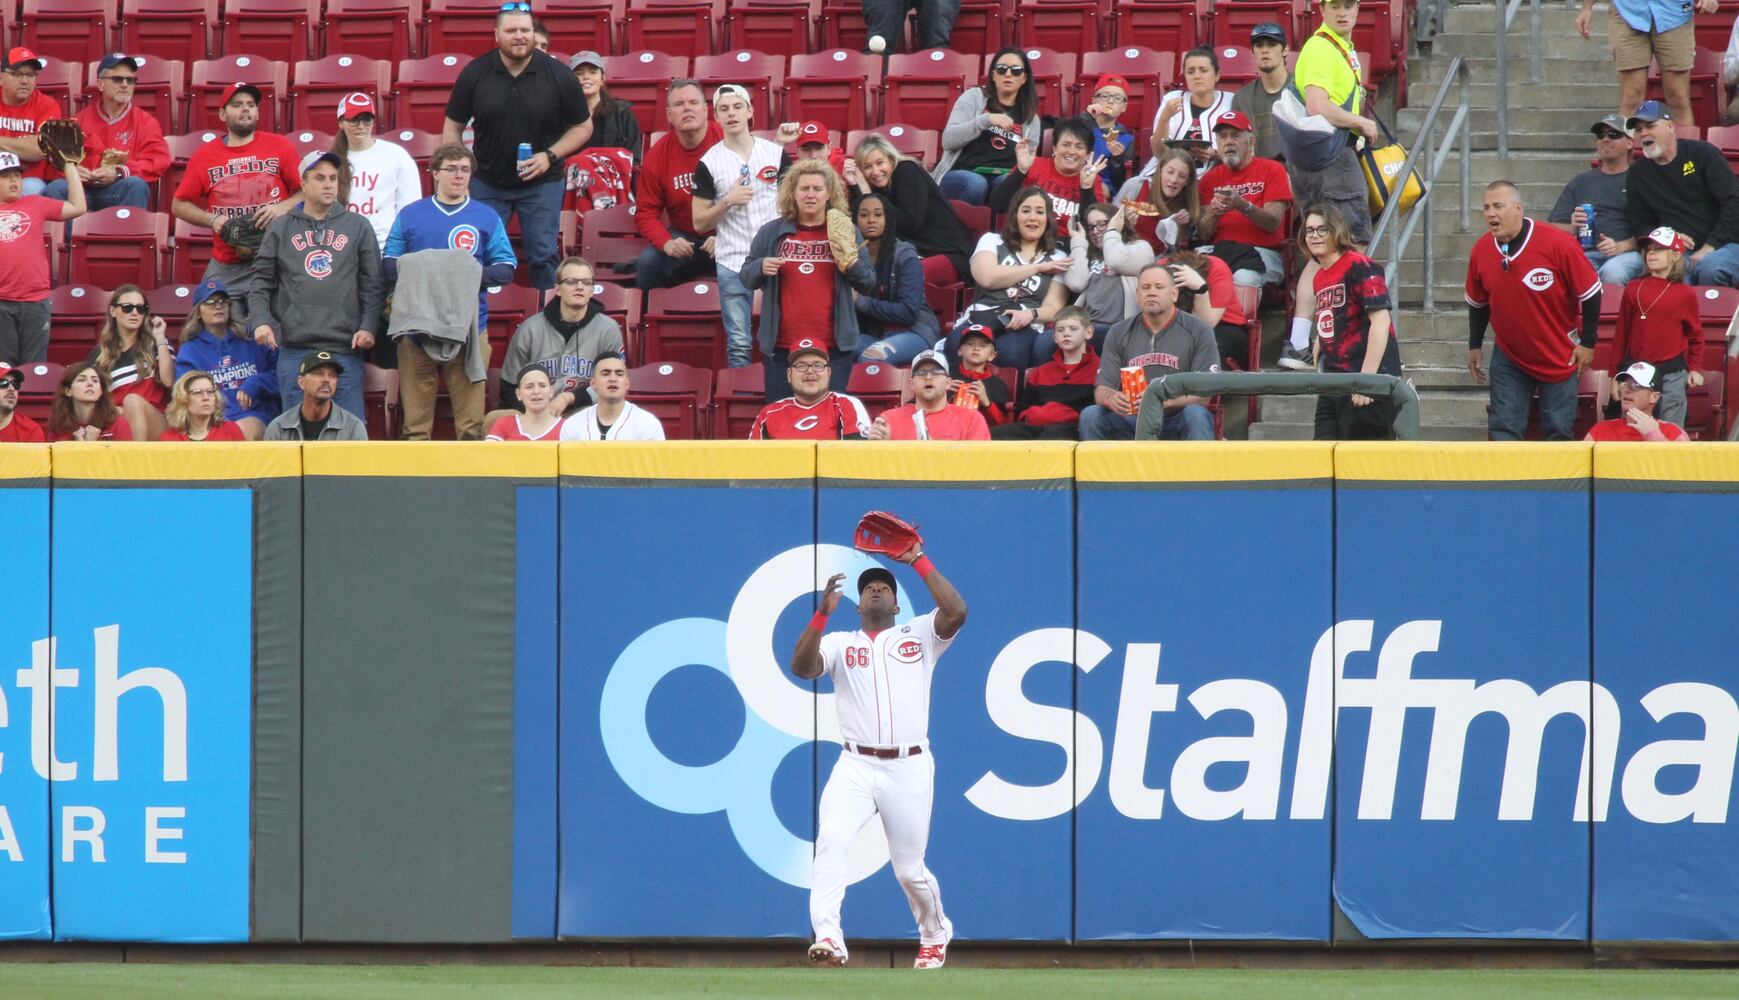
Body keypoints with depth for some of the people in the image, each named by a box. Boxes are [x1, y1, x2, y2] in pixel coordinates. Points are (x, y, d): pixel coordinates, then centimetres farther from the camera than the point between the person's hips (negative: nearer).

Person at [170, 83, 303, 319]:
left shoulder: (279, 146, 5)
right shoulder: (204, 155, 8)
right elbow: (180, 205, 12)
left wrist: (283, 208, -12)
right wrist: (211, 219, -4)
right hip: (225, 269, 2)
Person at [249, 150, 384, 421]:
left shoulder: (358, 227, 11)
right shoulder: (281, 229, 12)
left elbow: (372, 285, 8)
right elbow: (261, 282, 10)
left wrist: (369, 327, -5)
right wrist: (260, 321, -6)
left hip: (345, 348, 0)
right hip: (294, 349, 0)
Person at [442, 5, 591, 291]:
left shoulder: (558, 75, -9)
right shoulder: (474, 74, -6)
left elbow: (583, 127, 0)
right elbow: (453, 127, 4)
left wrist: (550, 155, -14)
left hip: (541, 182, -1)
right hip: (487, 182, 1)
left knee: (544, 256, 1)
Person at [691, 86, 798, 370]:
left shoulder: (776, 153, 5)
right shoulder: (709, 163, 1)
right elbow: (700, 223, 2)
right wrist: (728, 201, -12)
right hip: (733, 262, -1)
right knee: (739, 346, -1)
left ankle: (779, 389, 9)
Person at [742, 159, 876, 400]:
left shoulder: (846, 232, 7)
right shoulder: (772, 233, 8)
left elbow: (868, 285, 9)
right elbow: (746, 278, 12)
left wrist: (852, 267, -12)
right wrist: (761, 268, -10)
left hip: (833, 346, -1)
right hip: (781, 346, 1)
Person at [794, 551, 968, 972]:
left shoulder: (920, 635, 10)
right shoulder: (840, 643, 11)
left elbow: (956, 612, -10)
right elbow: (801, 667, -8)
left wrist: (919, 562, -8)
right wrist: (822, 613, -18)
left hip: (909, 768, 0)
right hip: (855, 767, 0)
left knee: (910, 869, 7)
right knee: (831, 840, -25)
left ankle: (935, 935, 34)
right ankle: (828, 938, -34)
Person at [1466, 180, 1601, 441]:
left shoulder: (1559, 244, -19)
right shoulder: (1481, 250, -6)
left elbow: (1591, 293, -10)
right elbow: (1478, 304, 11)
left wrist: (1588, 343, -8)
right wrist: (1474, 347, 14)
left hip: (1559, 358, -3)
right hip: (1509, 358, 3)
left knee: (1558, 433, 2)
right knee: (1503, 431, -4)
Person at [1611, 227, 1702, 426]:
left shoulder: (1685, 294, -1)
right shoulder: (1633, 289, 2)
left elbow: (1695, 333, 8)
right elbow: (1621, 334, 5)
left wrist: (1695, 368, 3)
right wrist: (1614, 374, 6)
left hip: (1672, 372, -2)